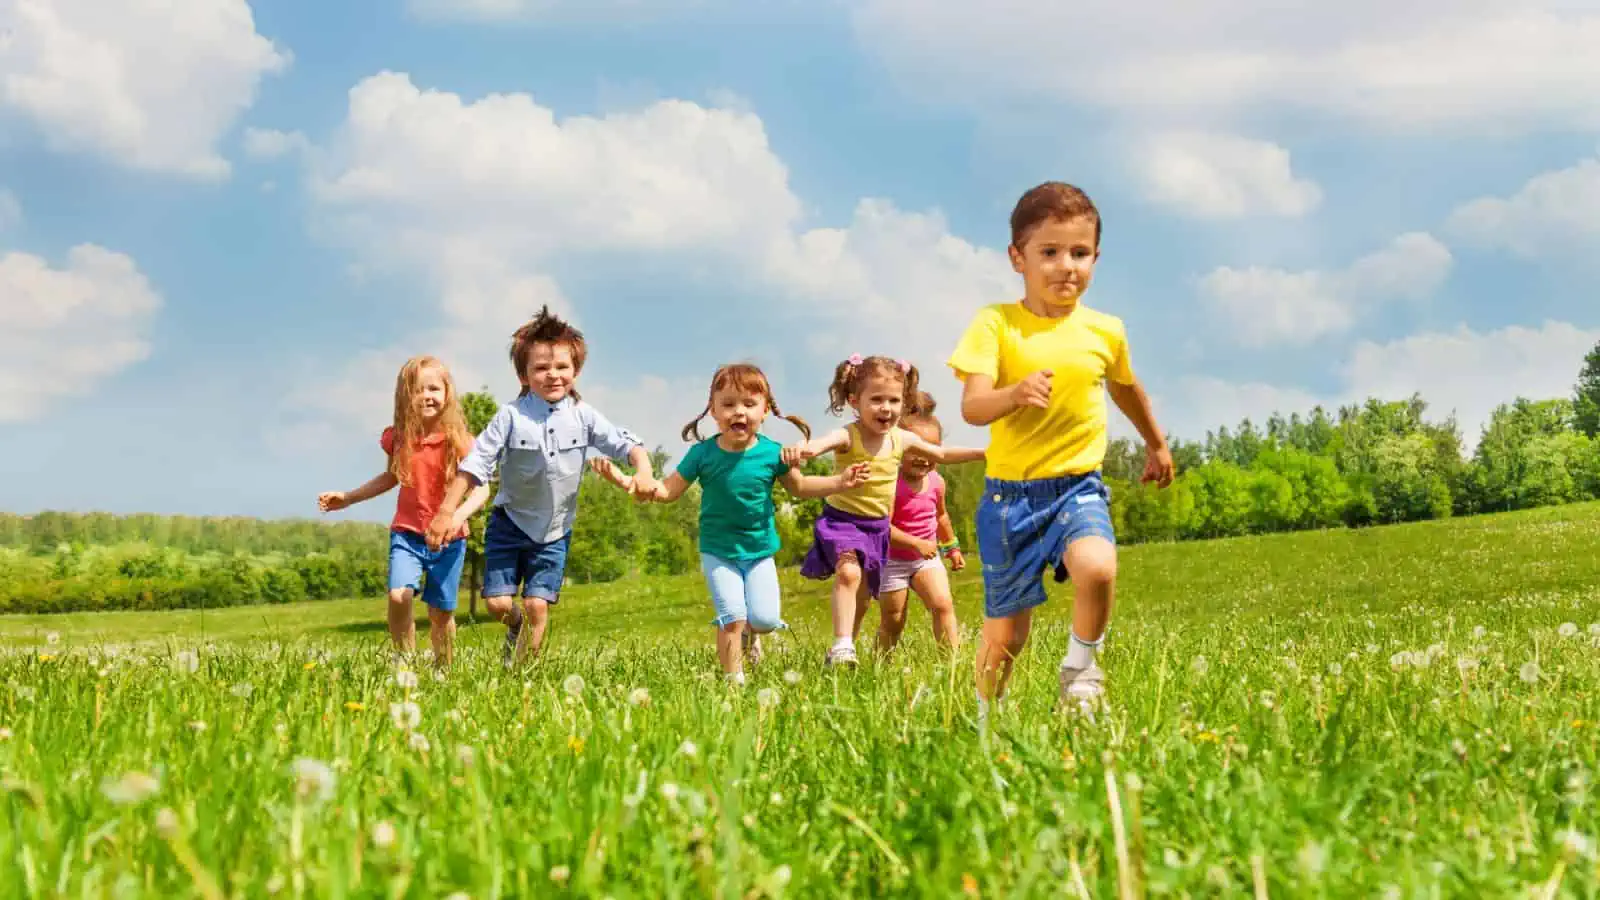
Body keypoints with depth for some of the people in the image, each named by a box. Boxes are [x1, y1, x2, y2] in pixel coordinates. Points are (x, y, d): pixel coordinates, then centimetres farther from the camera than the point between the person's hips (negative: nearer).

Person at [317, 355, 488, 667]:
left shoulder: (458, 441, -10)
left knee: (441, 613, 6)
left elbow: (481, 488, -13)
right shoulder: (398, 438, 0)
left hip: (448, 538, -1)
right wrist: (347, 498, 15)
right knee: (398, 595, -21)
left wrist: (459, 516, -31)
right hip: (406, 534, 2)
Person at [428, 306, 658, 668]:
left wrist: (643, 470, -28)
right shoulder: (511, 416, -11)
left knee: (537, 605, -3)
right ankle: (518, 625, 33)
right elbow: (476, 463, -11)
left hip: (555, 530, 1)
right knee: (498, 603, -2)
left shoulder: (584, 417, -5)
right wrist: (446, 511, -16)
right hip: (511, 522, -1)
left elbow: (624, 443, -6)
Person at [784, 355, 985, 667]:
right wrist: (802, 448, -69)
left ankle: (843, 649, 34)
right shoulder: (848, 436, -22)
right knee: (848, 573, -30)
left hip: (878, 525, 6)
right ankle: (842, 645, -29)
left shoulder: (902, 439, -4)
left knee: (863, 595, 15)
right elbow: (823, 442, -46)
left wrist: (982, 453, 13)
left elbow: (941, 454, 15)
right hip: (842, 519, -6)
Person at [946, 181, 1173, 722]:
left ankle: (1080, 668, -2)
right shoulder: (995, 323, -7)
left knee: (1098, 567, -30)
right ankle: (985, 716, 32)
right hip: (1009, 493, -1)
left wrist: (1156, 444, 39)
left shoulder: (1105, 331, 2)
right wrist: (1015, 394, -40)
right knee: (1006, 632, 4)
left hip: (1077, 486, 2)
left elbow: (1125, 389, 24)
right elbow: (972, 407, -19)